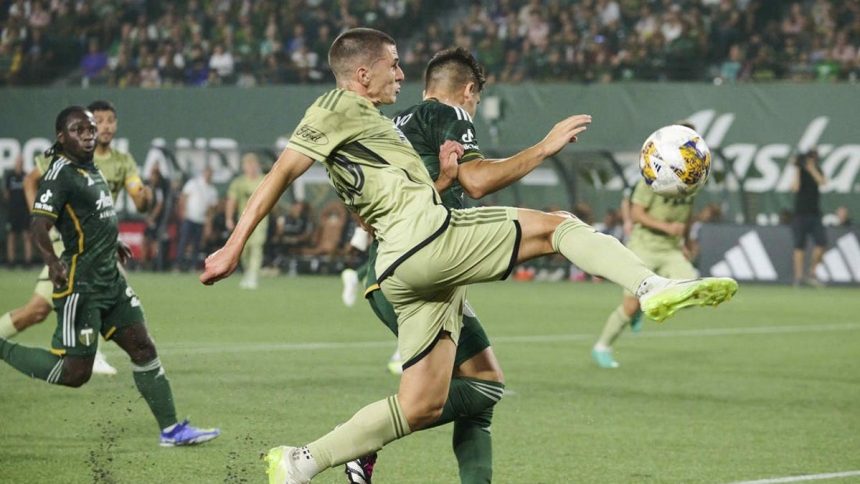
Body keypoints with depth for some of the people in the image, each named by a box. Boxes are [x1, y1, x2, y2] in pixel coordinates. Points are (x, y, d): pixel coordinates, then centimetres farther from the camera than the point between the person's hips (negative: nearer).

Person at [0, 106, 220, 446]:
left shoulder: (91, 170, 12)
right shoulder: (60, 174, -16)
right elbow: (39, 226, -26)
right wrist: (52, 261, -44)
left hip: (110, 279, 9)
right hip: (80, 285, -9)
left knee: (143, 348, 6)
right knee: (75, 373, -6)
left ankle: (171, 430, 11)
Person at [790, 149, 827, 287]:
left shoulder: (817, 172, 10)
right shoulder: (800, 172, 0)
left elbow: (822, 181, -10)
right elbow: (795, 187, -17)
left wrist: (812, 169, -12)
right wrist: (797, 169, -15)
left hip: (815, 214, 3)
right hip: (800, 214, -3)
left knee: (821, 243, -10)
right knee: (800, 246, -3)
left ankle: (811, 272, 1)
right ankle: (799, 275, -2)